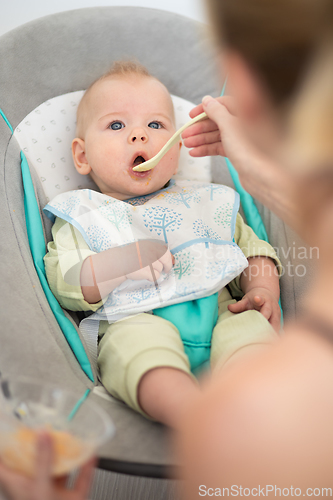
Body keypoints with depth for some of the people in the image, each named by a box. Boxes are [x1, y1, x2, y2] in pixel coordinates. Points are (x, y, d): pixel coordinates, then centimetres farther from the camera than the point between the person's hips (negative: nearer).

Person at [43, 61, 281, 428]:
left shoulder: (206, 202, 26)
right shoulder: (81, 216, 18)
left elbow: (252, 248, 26)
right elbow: (64, 287, 5)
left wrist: (265, 292, 4)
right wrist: (122, 264, -11)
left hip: (220, 312, 4)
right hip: (135, 320, -3)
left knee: (250, 327, -29)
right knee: (140, 343, -37)